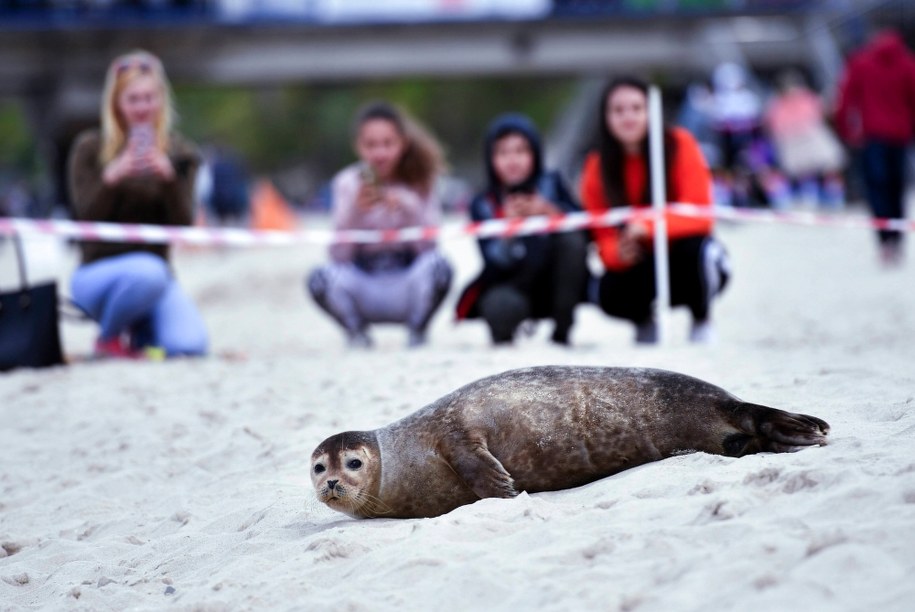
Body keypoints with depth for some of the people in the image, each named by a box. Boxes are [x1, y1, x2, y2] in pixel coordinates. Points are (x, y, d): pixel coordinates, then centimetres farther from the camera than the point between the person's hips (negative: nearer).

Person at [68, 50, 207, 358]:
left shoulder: (179, 153, 4)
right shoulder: (90, 148, -2)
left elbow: (183, 226, -7)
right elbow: (87, 220, -12)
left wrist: (169, 178, -24)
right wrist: (111, 178, -29)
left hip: (154, 269, 3)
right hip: (98, 272, -2)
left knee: (190, 345, -25)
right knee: (147, 271, -38)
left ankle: (138, 330, 10)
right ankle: (109, 336, -7)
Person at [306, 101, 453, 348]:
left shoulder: (420, 181, -3)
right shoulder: (348, 183, -5)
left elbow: (427, 247, -13)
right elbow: (339, 255, -14)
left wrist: (408, 208, -29)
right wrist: (355, 210, -30)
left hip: (406, 287, 0)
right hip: (365, 293, 0)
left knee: (437, 265, -31)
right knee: (321, 278, -30)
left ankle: (417, 332, -2)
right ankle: (357, 334, 1)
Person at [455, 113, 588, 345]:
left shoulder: (550, 184, 0)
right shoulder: (483, 205, -3)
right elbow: (495, 262, -15)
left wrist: (548, 211, -30)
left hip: (553, 287, 2)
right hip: (509, 286, -2)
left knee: (572, 239, -27)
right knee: (502, 307, -39)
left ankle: (562, 331, -15)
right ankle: (503, 333, 3)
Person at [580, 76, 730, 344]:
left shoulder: (679, 144, -16)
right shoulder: (597, 168, -9)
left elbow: (699, 216, -23)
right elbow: (604, 238, -8)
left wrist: (649, 226, -39)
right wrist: (618, 252, -33)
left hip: (686, 261, -1)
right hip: (640, 269, 1)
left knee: (695, 247, -36)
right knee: (609, 295, -30)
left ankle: (702, 321, -4)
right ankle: (643, 320, 9)